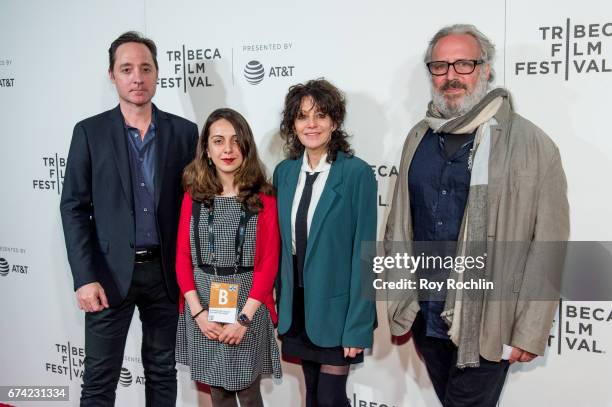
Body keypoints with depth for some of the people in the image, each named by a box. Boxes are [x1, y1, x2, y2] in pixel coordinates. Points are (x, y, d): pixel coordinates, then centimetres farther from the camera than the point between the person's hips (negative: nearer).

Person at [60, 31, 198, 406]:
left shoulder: (185, 132, 3)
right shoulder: (89, 132, 0)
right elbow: (74, 208, -3)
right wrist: (85, 277, -11)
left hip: (165, 271, 1)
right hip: (110, 272, -1)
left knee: (163, 372, 14)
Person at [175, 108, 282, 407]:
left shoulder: (263, 198, -5)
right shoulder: (193, 195, 2)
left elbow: (268, 263, -8)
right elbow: (183, 257, 1)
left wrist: (243, 317, -13)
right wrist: (198, 312, -9)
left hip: (248, 307, -2)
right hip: (202, 308, 2)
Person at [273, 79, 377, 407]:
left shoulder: (357, 173, -14)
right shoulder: (284, 171, 3)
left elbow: (363, 251, -15)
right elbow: (281, 241, 9)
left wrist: (357, 324, -16)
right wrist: (279, 302, 6)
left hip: (335, 306, -5)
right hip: (297, 302, 5)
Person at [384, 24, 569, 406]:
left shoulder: (531, 144, -11)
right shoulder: (419, 138, 5)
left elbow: (548, 247, -11)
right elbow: (399, 223, 8)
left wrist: (529, 333, -10)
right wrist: (399, 299, 6)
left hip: (486, 326, -5)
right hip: (425, 317, 5)